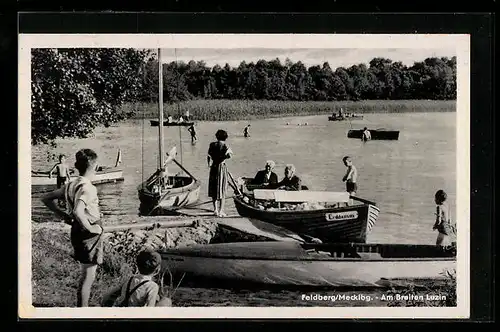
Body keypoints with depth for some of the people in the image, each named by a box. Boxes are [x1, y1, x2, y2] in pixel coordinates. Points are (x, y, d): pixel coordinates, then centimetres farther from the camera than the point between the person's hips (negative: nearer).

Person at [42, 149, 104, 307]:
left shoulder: (71, 185, 5)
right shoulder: (88, 188, -21)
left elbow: (46, 199, 12)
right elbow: (78, 211, -36)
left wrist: (62, 214, 12)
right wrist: (89, 228, -23)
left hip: (76, 231, 9)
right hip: (89, 234, -9)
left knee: (87, 274, 21)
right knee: (89, 275, 0)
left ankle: (82, 306, 30)